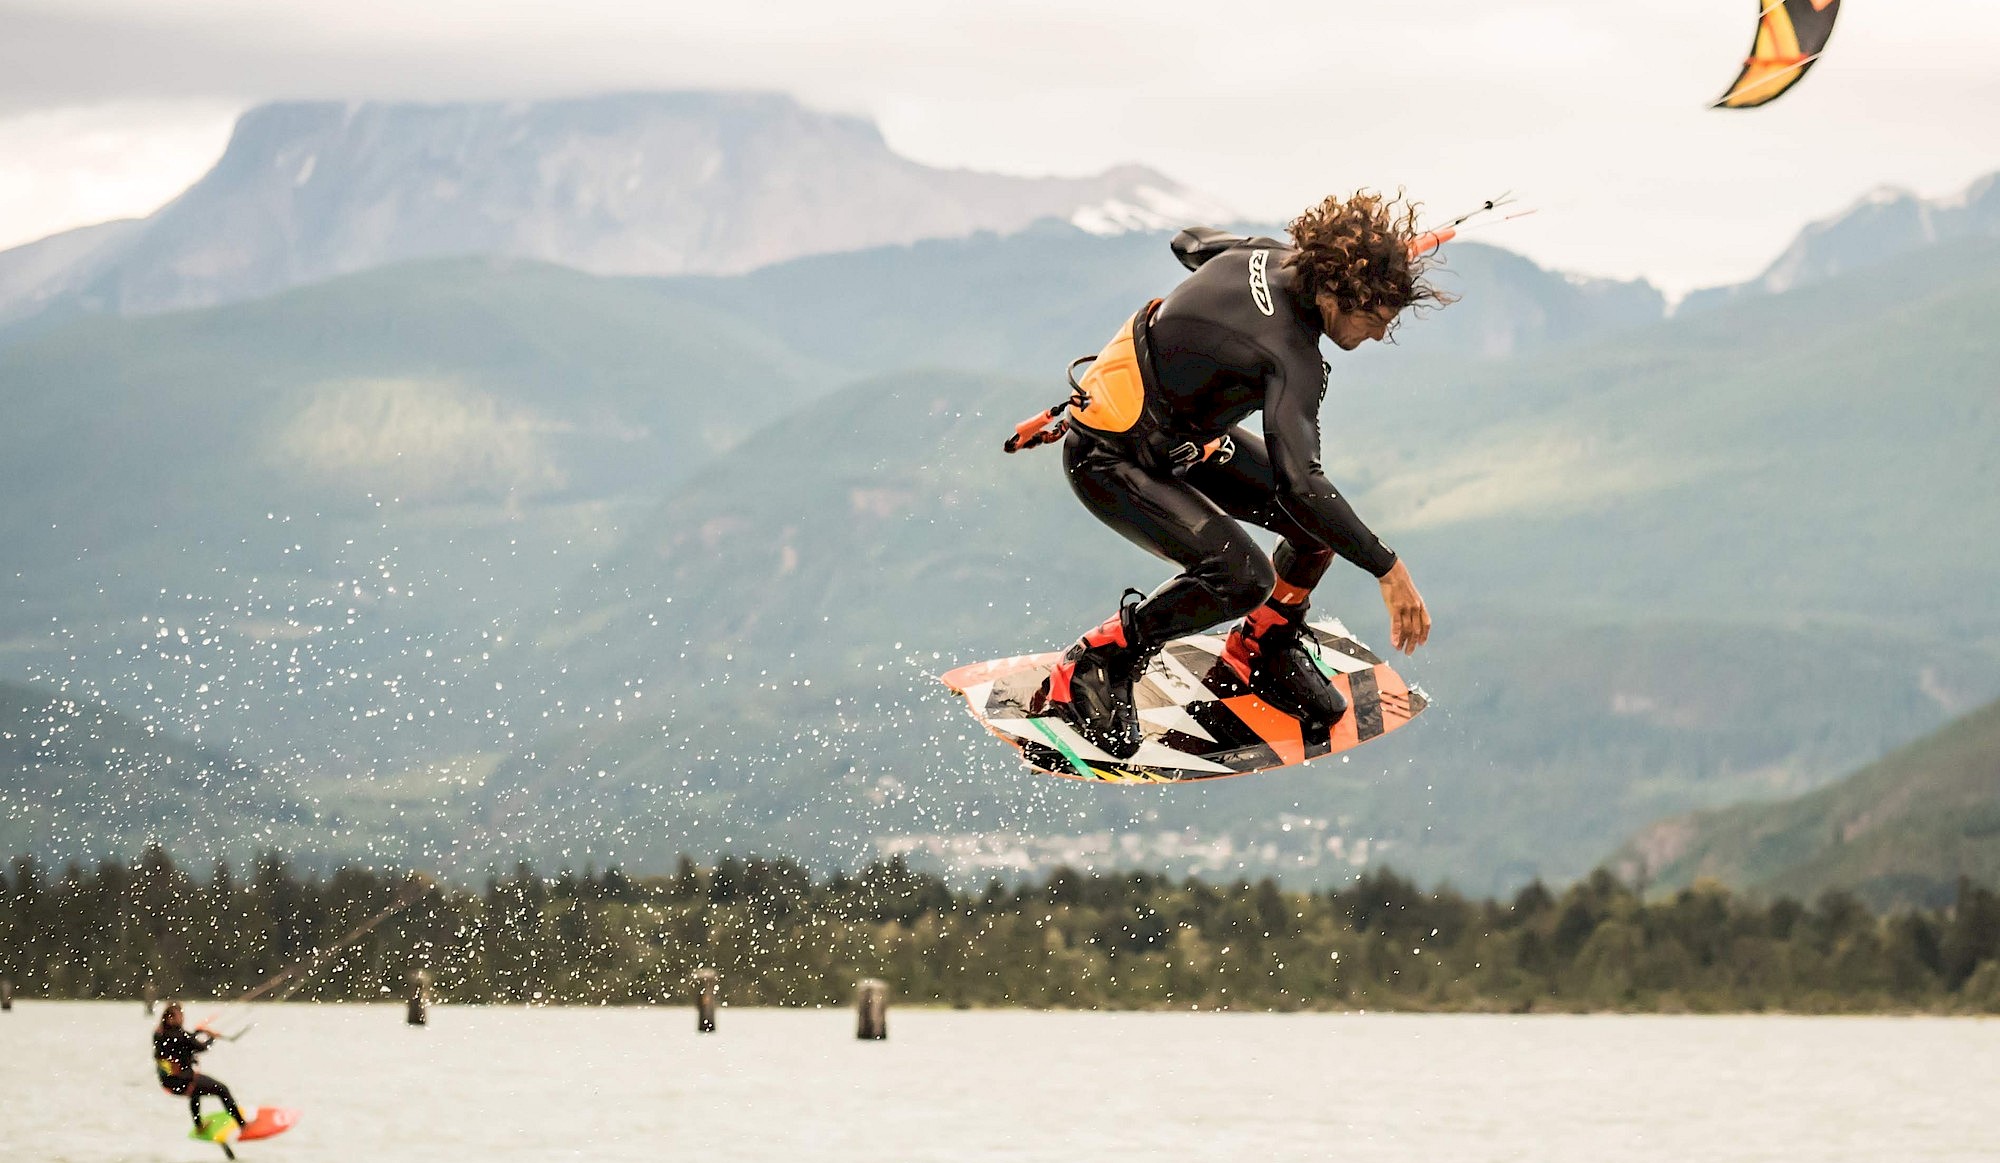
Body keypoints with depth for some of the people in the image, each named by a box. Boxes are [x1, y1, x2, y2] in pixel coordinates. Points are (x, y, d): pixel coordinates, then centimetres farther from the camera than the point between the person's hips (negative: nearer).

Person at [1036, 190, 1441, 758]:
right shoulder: (1291, 359, -33)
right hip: (1109, 460, -10)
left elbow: (1190, 243, 14)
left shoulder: (1271, 257, -9)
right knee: (1244, 577, -26)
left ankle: (1262, 650, 26)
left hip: (1183, 429, 10)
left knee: (1320, 523, 2)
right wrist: (1388, 569, -36)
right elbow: (1299, 486, -41)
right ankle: (1092, 667, -7)